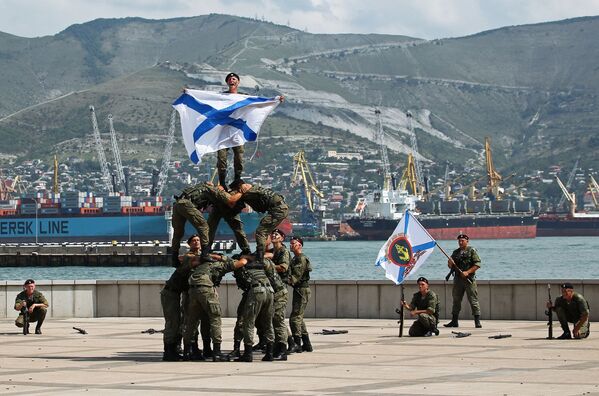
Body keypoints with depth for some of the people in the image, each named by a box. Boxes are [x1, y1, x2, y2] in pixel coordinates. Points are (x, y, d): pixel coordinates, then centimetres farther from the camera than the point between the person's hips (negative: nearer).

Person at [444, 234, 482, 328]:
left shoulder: (472, 251, -1)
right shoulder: (456, 252, 14)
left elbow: (477, 264, -8)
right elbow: (451, 266, 17)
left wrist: (467, 272, -17)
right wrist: (450, 263, -7)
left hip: (469, 279, -5)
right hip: (458, 279, 5)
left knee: (473, 300, -6)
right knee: (456, 300, 8)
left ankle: (477, 322, -6)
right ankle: (454, 321, 14)